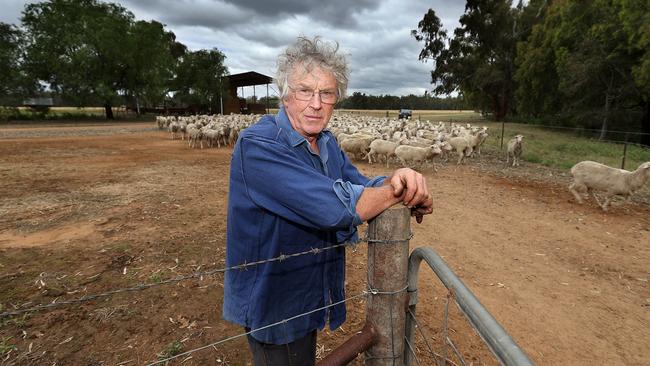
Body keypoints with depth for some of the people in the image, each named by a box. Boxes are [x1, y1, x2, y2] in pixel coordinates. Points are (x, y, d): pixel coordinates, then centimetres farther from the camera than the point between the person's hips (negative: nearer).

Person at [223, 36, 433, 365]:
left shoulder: (326, 142, 1)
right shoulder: (258, 146, -28)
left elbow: (361, 187, -5)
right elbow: (334, 206, -36)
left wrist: (397, 179, -26)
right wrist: (402, 192, -23)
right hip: (274, 305, -7)